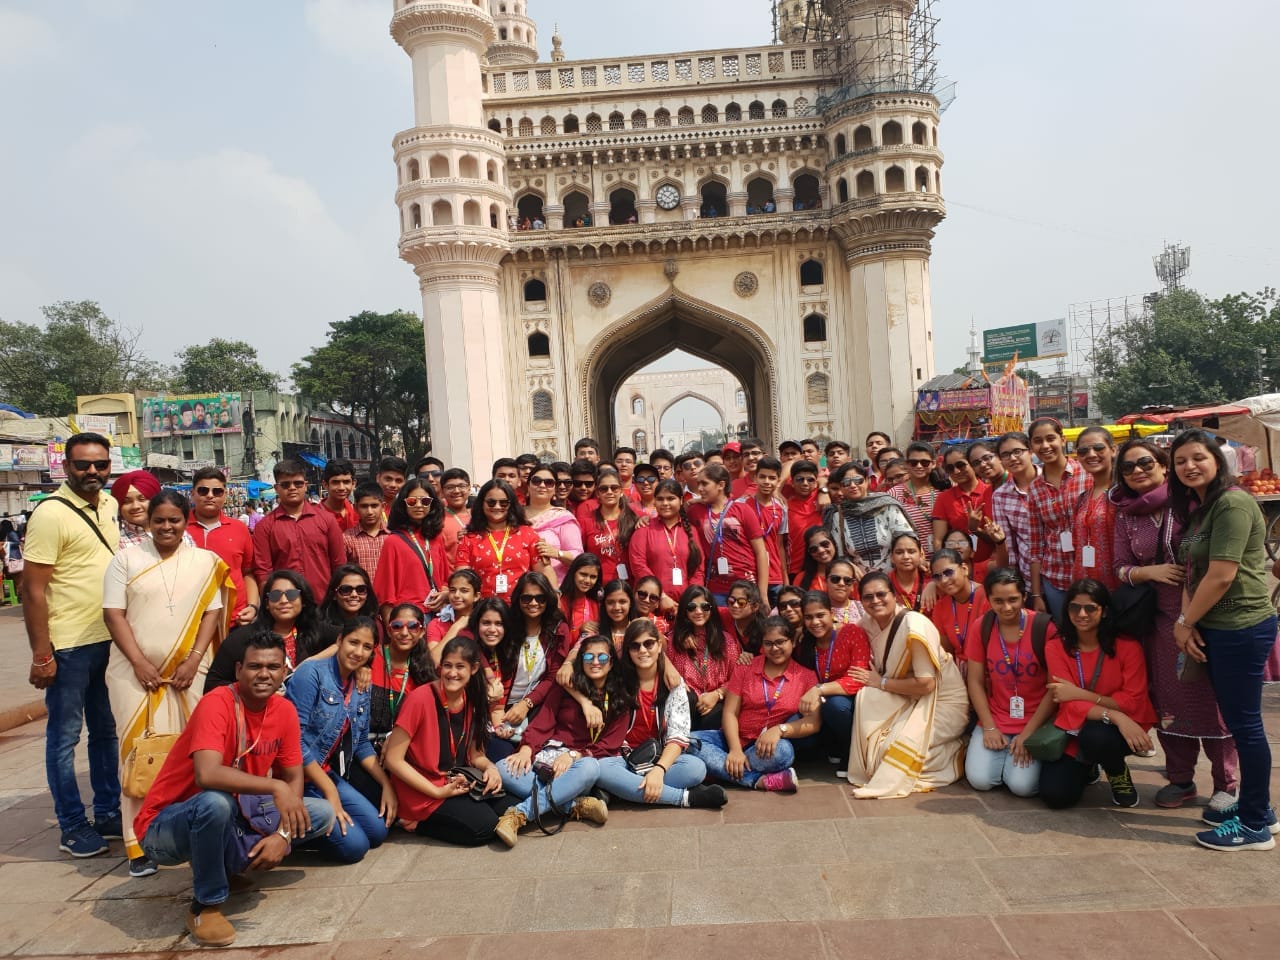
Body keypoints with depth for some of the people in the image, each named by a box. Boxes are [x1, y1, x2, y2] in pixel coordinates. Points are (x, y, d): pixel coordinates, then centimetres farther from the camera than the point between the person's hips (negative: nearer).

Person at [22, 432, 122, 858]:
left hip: (110, 640, 7)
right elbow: (33, 590, -15)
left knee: (106, 731, 17)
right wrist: (41, 654, -16)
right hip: (68, 646, -7)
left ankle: (109, 814, 29)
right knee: (64, 737, 6)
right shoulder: (51, 513, -14)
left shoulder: (109, 507, 7)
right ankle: (72, 827, 18)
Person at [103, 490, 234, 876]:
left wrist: (193, 660, -7)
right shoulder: (126, 559, 3)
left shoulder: (205, 562, 6)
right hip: (136, 670, -1)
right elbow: (113, 614, -2)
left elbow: (212, 613, 4)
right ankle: (140, 844, 2)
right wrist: (139, 662, -10)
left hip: (188, 671, 1)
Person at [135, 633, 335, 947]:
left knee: (323, 814, -4)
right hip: (165, 827, -6)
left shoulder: (285, 710, -6)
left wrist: (283, 833, -16)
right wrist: (275, 786, -39)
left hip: (231, 818, 6)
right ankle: (206, 906, -14)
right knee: (216, 802, -39)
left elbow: (293, 777, -1)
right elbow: (207, 775, -39)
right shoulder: (217, 704, -25)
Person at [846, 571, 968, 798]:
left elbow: (925, 684, -26)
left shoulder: (914, 625, -25)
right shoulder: (868, 625, -3)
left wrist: (882, 682, -18)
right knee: (866, 697, -19)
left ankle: (952, 755, 4)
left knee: (900, 745, -22)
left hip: (943, 701, -6)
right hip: (910, 699, 7)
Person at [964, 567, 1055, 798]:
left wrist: (1028, 733, -12)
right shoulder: (981, 627, -1)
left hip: (1036, 722, -2)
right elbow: (975, 681, 2)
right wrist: (989, 727, -7)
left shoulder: (1044, 627, -11)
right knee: (980, 780, -16)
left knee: (1023, 785, -20)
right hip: (994, 722, 2)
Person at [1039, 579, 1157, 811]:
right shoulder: (1056, 648, -8)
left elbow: (1133, 702, -13)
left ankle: (1119, 774, 1)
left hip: (1120, 730, -2)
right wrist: (1115, 715, -34)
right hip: (1076, 729, 2)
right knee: (1055, 795, -17)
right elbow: (1070, 705, -16)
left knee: (1095, 736, -38)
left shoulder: (1127, 646, -10)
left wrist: (1081, 694, -22)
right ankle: (1086, 768, 20)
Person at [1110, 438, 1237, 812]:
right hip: (1159, 619, 4)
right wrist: (1150, 571, -13)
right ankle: (1180, 778, 25)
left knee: (1212, 697, 3)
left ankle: (1227, 784, 19)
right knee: (1169, 698, 10)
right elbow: (1121, 568, 8)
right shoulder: (1126, 515, 5)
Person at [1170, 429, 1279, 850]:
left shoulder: (1232, 503, -17)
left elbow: (1221, 577, -20)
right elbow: (1193, 572, 11)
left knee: (1244, 722, -1)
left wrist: (1185, 622, -9)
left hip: (1241, 628, -9)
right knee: (1236, 720, 16)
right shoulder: (1197, 507, 13)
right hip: (1215, 628, 9)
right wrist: (1186, 621, -3)